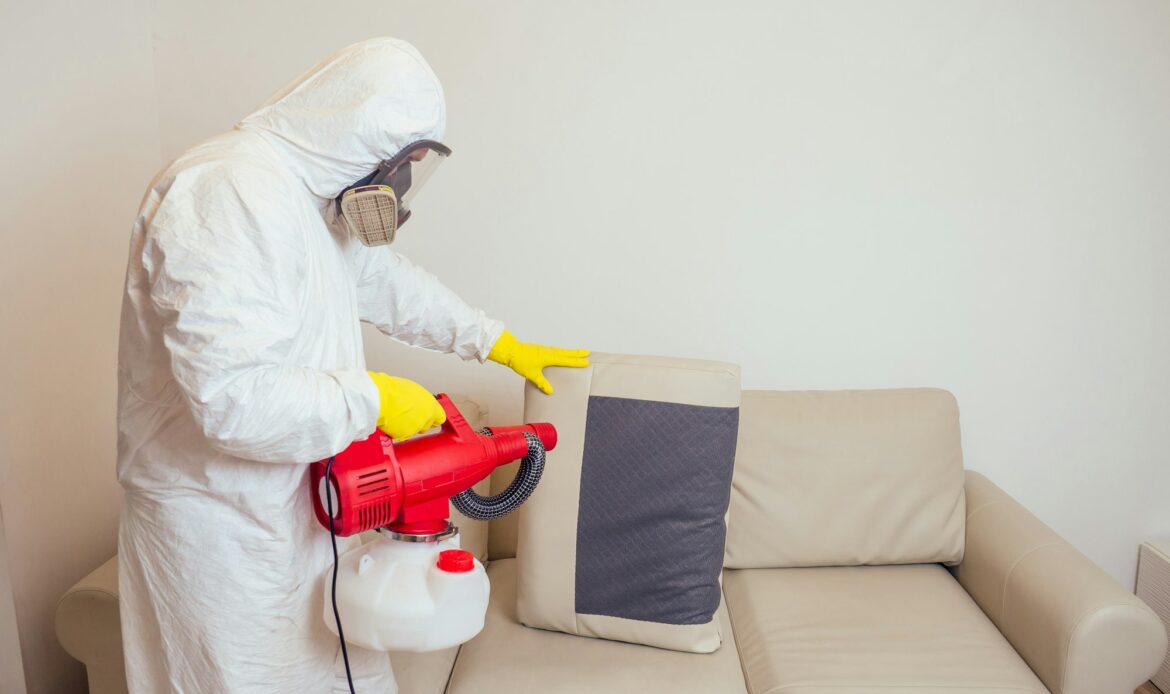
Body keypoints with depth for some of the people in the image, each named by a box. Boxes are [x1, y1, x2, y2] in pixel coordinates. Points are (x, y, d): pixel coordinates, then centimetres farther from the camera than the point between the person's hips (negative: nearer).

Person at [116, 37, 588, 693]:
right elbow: (233, 397, -34)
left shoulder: (310, 195, 8)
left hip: (294, 497, 9)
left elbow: (386, 280, 20)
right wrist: (375, 399, -20)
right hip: (219, 519, -9)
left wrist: (501, 343, 22)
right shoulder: (233, 191, -26)